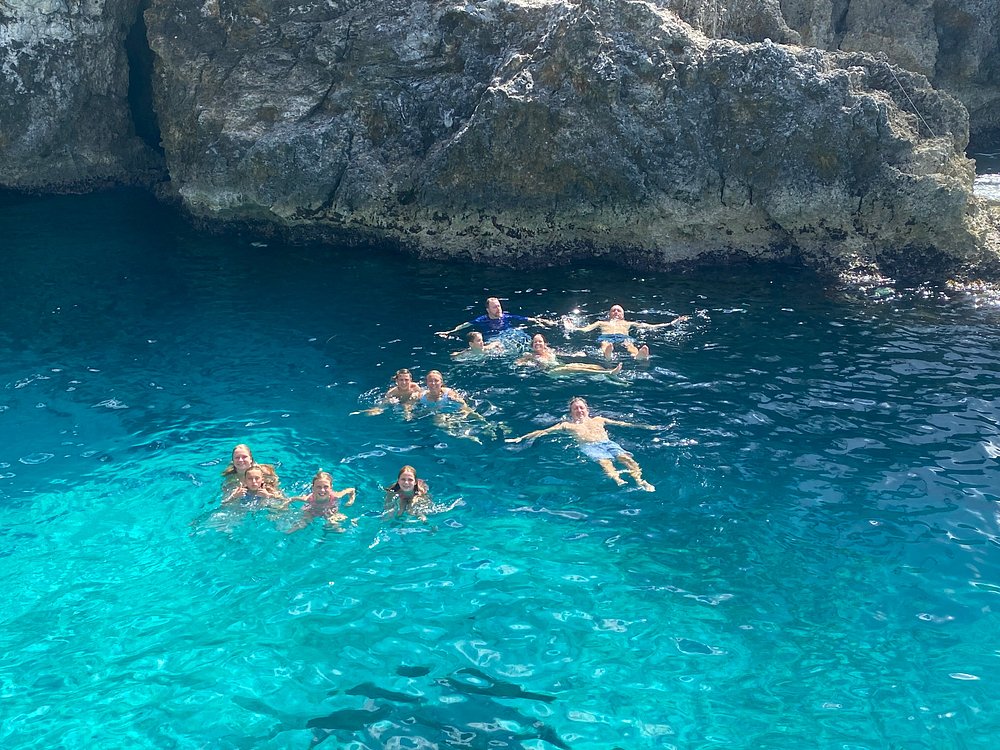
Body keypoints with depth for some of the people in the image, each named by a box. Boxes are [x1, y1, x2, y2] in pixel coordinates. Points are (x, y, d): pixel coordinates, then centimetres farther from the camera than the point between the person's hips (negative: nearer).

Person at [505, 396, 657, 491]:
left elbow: (622, 423, 32)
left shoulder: (598, 420, 32)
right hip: (589, 446, -3)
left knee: (625, 457, -29)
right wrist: (520, 438, 9)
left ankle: (640, 481, -48)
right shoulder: (567, 425, 25)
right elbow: (543, 432, 18)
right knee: (605, 462, -36)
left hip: (607, 443, 3)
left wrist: (646, 427, 30)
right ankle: (617, 480, -63)